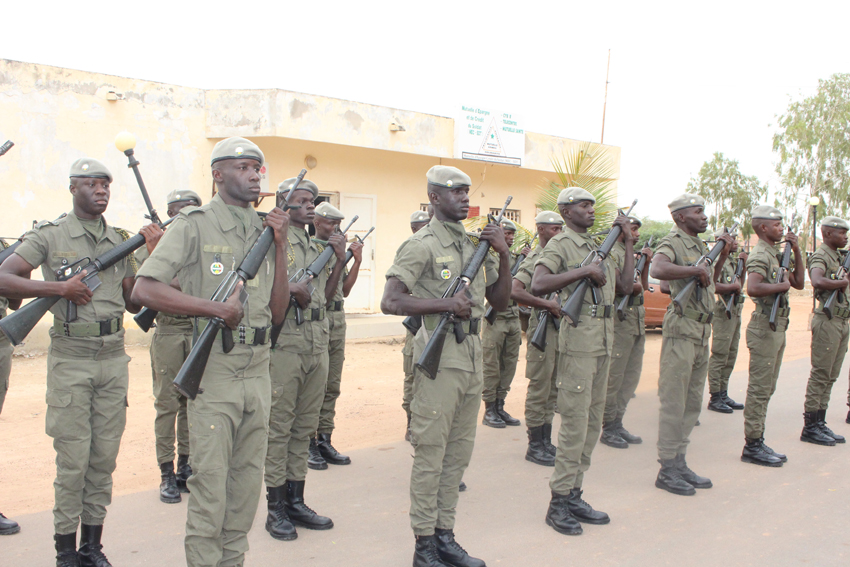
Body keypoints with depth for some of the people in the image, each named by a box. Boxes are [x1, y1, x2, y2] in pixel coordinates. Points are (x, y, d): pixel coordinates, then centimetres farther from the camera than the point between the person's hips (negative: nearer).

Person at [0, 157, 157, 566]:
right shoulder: (50, 236, -1)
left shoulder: (121, 240, 12)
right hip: (71, 360, -4)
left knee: (104, 459, 8)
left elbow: (134, 303, 12)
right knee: (73, 460, -1)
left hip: (114, 359, 4)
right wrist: (60, 288, -18)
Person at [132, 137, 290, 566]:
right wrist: (212, 308, -21)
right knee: (210, 483, 0)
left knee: (247, 482, 13)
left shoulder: (265, 229, 11)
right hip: (214, 373, -6)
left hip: (258, 374, 6)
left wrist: (281, 245, 0)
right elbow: (144, 289, -14)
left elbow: (277, 313, 8)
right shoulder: (194, 224, -5)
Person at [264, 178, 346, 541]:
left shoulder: (318, 248, 18)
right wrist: (290, 290, -21)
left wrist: (340, 261, 9)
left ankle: (296, 502, 21)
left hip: (317, 345, 7)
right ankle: (276, 509, 8)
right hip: (286, 345, -7)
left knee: (305, 426, 12)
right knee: (279, 426, 0)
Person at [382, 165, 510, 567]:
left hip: (473, 359, 7)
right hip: (439, 358, -7)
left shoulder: (477, 243, 14)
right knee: (430, 454, -1)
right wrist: (448, 304, -19)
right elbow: (390, 301, -15)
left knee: (459, 453, 13)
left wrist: (503, 256, 2)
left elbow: (500, 301, 15)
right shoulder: (422, 244, -7)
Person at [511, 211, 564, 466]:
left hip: (562, 329, 8)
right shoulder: (534, 259, -10)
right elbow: (514, 291, -25)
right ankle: (535, 446, 6)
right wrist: (547, 304, -25)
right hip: (543, 330, -8)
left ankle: (546, 442, 22)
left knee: (552, 389, 13)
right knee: (539, 389, -2)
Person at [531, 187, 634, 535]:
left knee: (593, 422, 10)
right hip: (578, 341, -9)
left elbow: (626, 281, 19)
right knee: (575, 423, -8)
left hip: (603, 341, 9)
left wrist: (628, 240, 15)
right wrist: (584, 271, -21)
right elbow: (537, 286, -21)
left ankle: (575, 496, 18)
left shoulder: (599, 246, 20)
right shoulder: (560, 245, -6)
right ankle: (559, 503, 1)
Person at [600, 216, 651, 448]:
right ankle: (608, 429, 5)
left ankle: (617, 424, 20)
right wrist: (634, 287, -8)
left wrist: (646, 263, 7)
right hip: (620, 322, -9)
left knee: (631, 377, 12)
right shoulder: (612, 254, -9)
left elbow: (643, 286, 18)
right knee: (613, 377, -3)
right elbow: (615, 287, -20)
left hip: (637, 322, 9)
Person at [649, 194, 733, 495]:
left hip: (702, 332, 9)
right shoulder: (672, 242, -10)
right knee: (674, 402, -4)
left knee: (692, 402, 13)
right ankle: (667, 470, 3)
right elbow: (658, 270, -33)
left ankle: (680, 463, 22)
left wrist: (723, 254, 19)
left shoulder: (700, 245, 18)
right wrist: (697, 270, -24)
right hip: (681, 330, -9)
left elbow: (711, 280, 31)